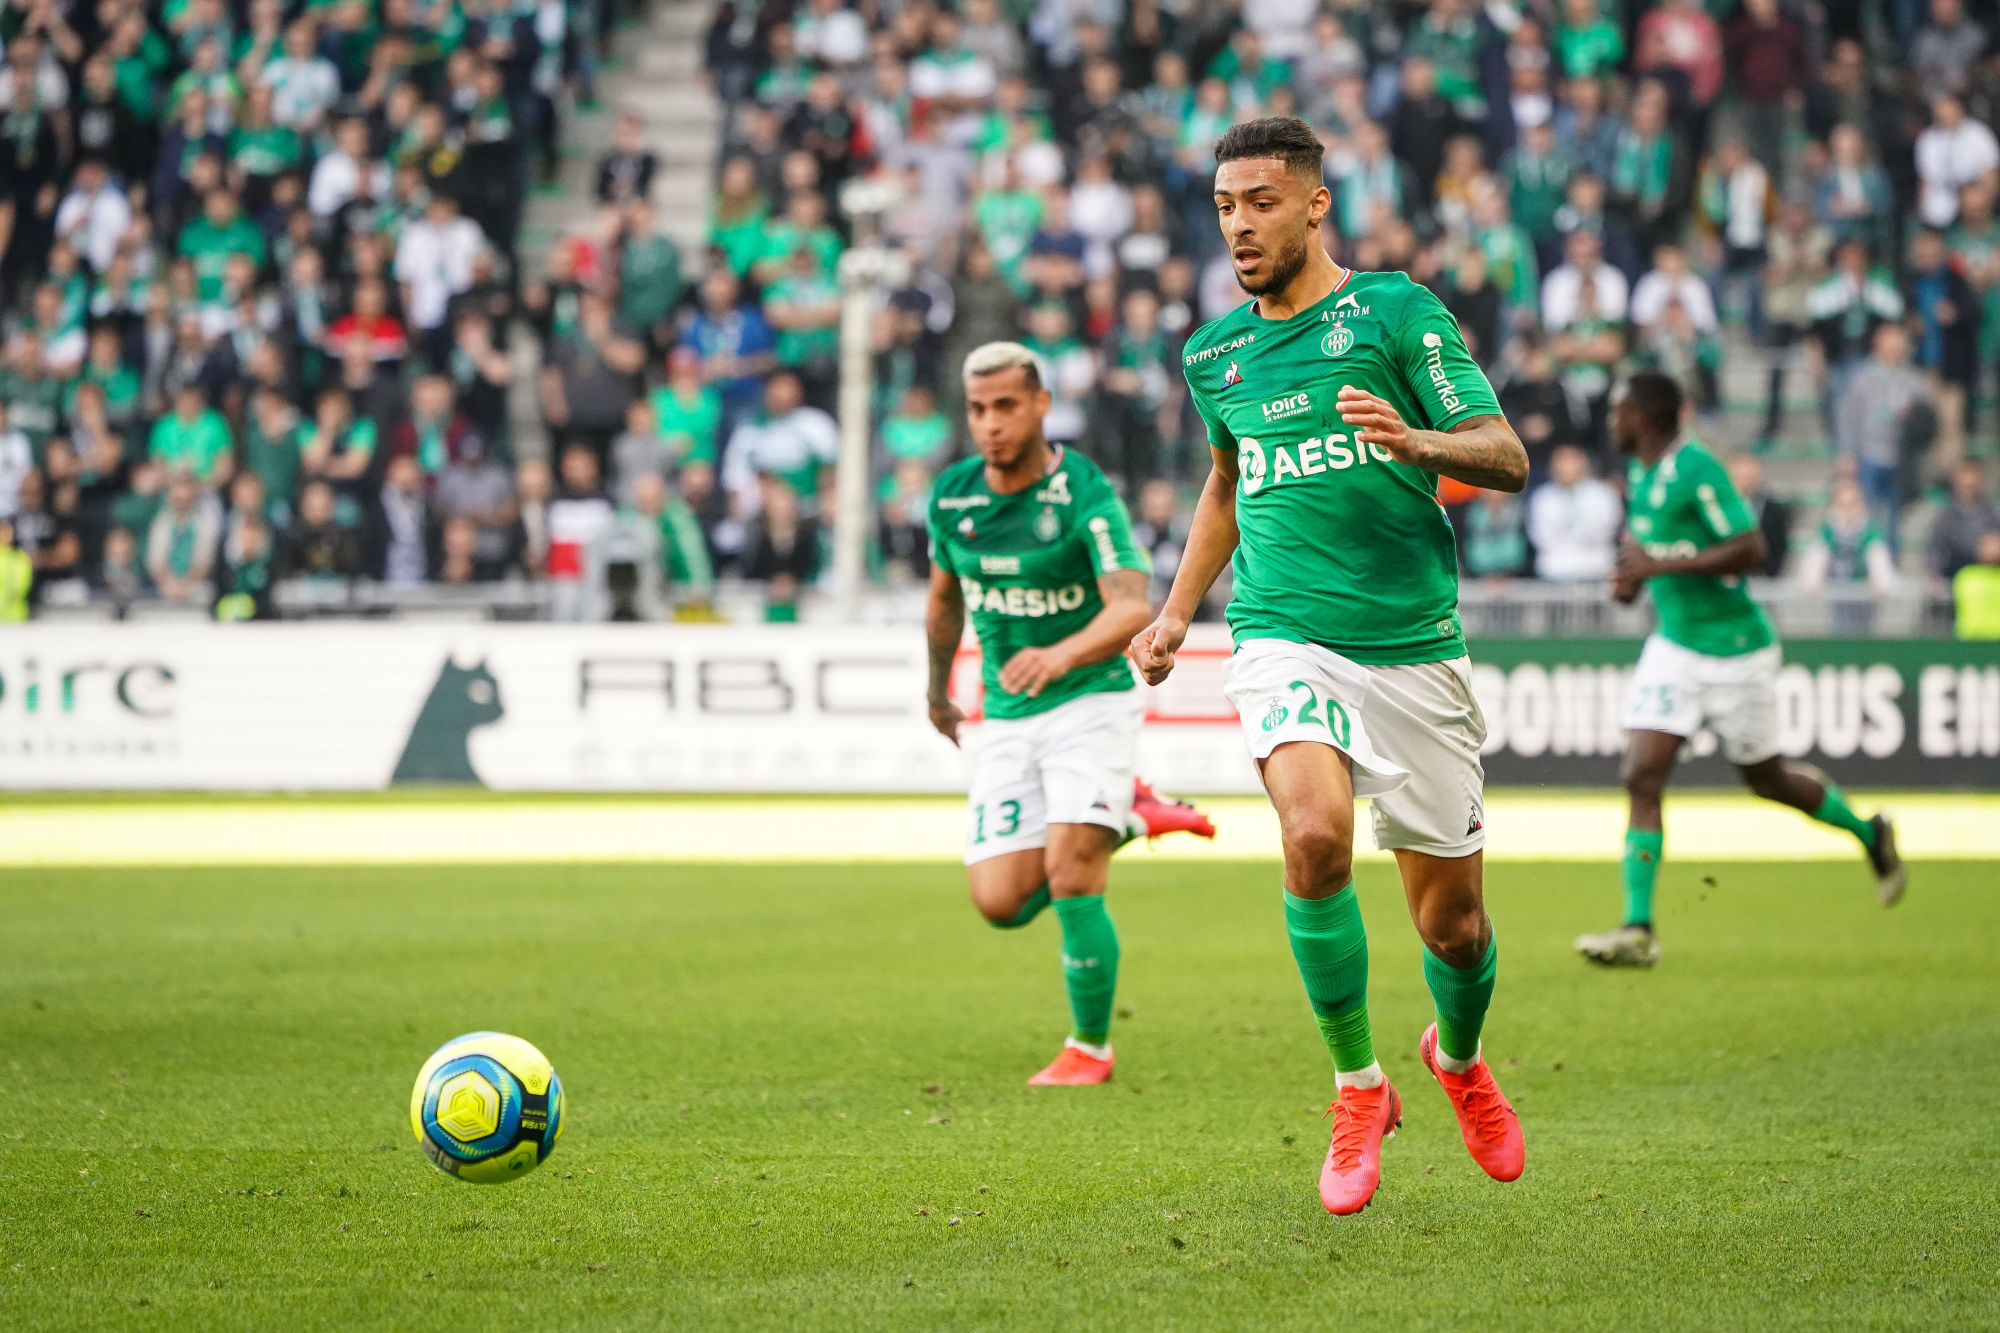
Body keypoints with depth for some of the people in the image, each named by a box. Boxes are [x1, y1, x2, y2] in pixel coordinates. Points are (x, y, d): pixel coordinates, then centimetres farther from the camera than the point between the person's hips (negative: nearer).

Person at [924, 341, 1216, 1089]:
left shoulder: (1086, 496, -17)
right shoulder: (953, 496, -1)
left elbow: (1132, 608, -31)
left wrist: (1059, 656, -48)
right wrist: (938, 689, 29)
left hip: (1092, 699, -5)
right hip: (1006, 717, 5)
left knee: (1070, 876, -18)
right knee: (1001, 903, -3)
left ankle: (1091, 1048, 2)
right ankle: (1125, 819, 22)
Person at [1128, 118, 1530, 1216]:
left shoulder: (1396, 311, -2)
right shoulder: (1213, 355, 12)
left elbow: (1507, 459, -6)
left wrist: (1413, 440, -25)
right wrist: (1177, 609, 20)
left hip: (1414, 649, -1)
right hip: (1284, 641, 2)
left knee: (1451, 921, 4)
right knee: (1315, 835, -28)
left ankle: (1459, 1060, 39)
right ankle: (1357, 1089, -10)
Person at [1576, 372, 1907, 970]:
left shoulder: (1696, 468, -20)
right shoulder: (1639, 472, 6)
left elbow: (1750, 550, -25)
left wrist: (1660, 564, -27)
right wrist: (1633, 574, 5)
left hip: (1734, 653, -7)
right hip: (1674, 647, 7)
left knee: (1765, 779, 9)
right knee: (1641, 778, -8)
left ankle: (1868, 833, 37)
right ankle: (1638, 930, -9)